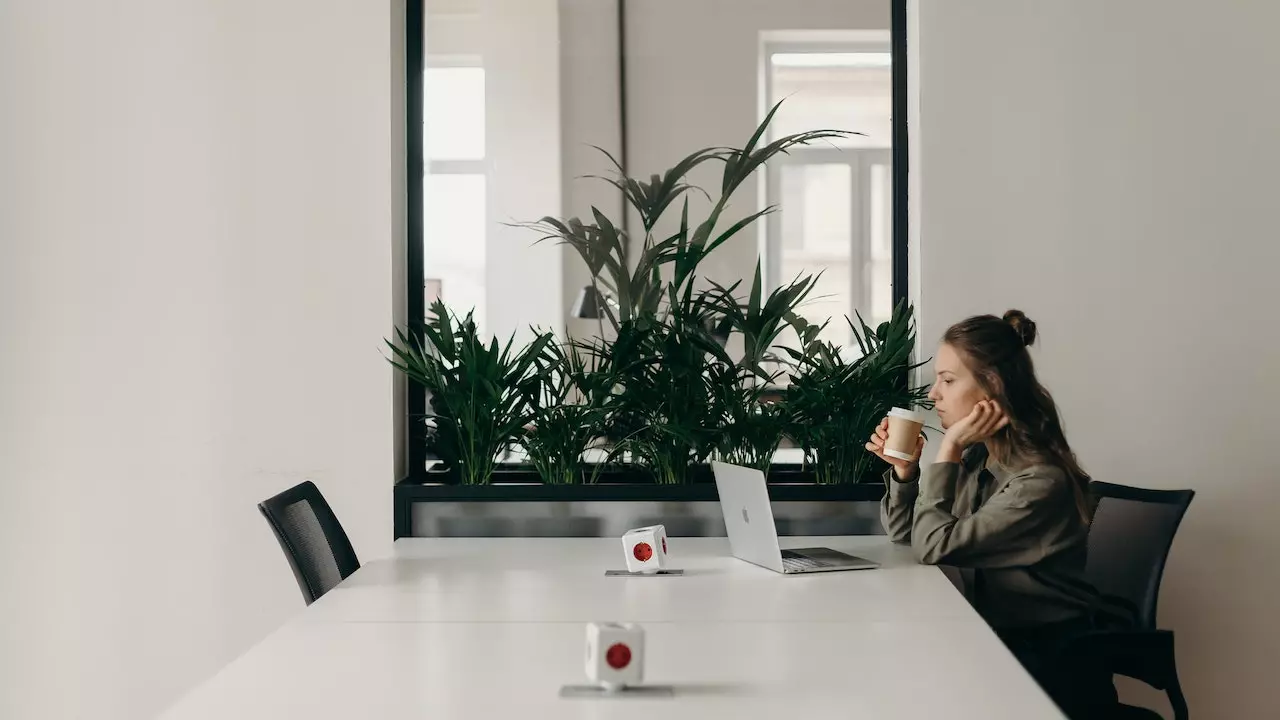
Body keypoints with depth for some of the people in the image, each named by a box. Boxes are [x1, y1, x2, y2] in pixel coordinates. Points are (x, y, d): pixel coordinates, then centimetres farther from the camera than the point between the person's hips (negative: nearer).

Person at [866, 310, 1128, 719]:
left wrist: (948, 450, -18)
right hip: (997, 640, 7)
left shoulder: (1040, 481, -22)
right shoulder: (975, 458, 2)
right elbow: (905, 535, 11)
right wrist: (904, 468, -6)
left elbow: (935, 547, -20)